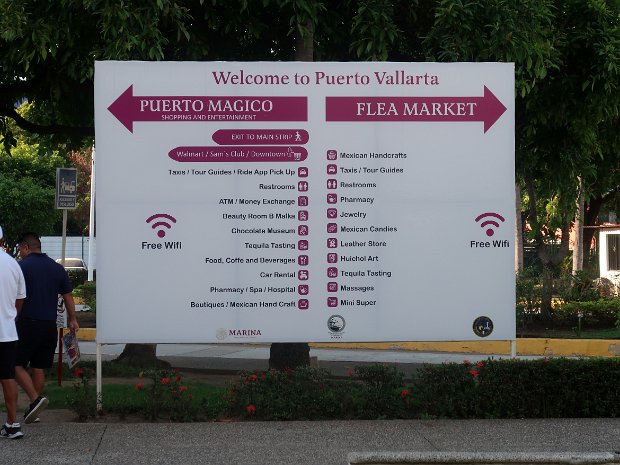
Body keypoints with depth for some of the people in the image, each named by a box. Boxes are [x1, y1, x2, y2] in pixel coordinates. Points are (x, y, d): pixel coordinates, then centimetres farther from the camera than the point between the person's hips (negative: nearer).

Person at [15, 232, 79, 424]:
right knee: (39, 368, 11)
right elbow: (68, 296, 15)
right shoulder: (57, 268, 10)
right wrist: (72, 320, 24)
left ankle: (36, 399, -15)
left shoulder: (22, 266, -7)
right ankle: (33, 410, 15)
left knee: (17, 365, 2)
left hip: (27, 324, -6)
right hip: (50, 326, 6)